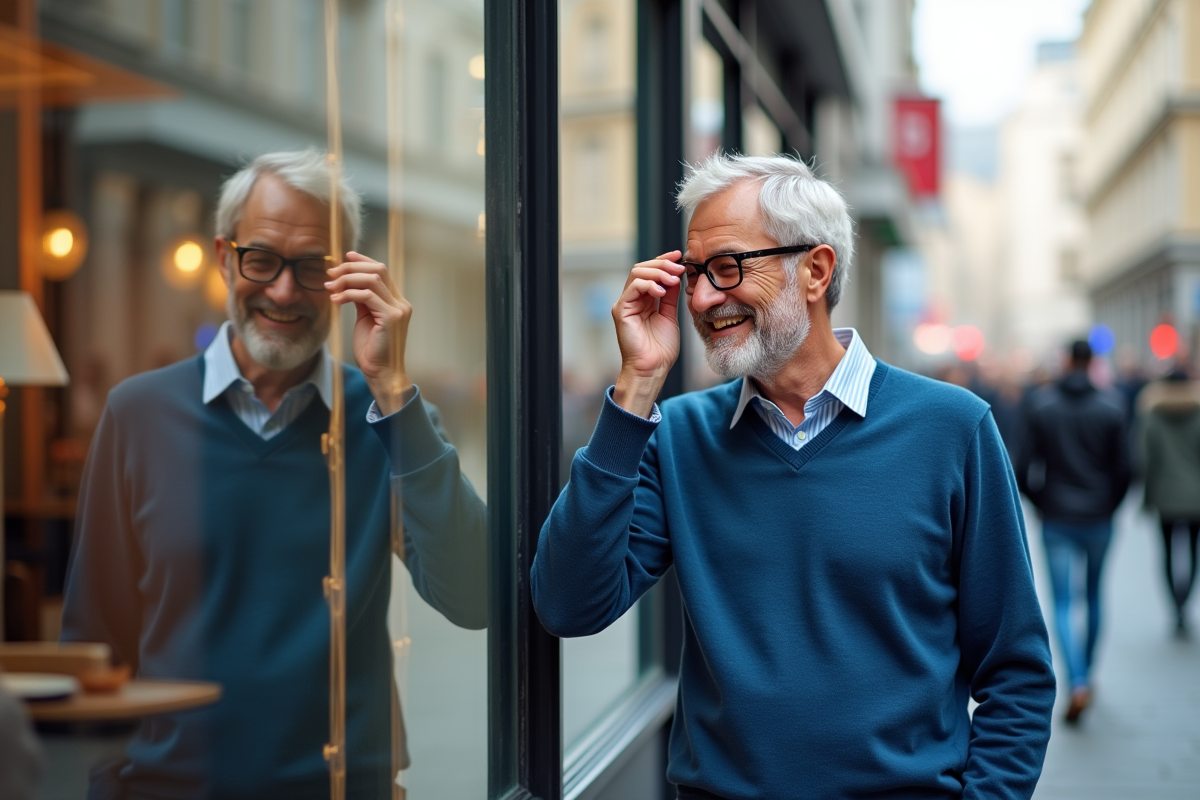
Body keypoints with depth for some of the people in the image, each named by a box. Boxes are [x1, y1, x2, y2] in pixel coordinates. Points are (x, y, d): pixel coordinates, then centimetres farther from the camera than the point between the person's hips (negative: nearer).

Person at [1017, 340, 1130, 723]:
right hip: (1098, 518, 1)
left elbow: (1025, 466, -5)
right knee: (1094, 594, 19)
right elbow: (1124, 467, -5)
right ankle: (1086, 672, 31)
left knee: (1063, 602, 0)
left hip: (1056, 516, -1)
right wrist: (1110, 504, 12)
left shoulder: (1040, 403, -5)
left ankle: (1077, 682, -16)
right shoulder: (1112, 404, -5)